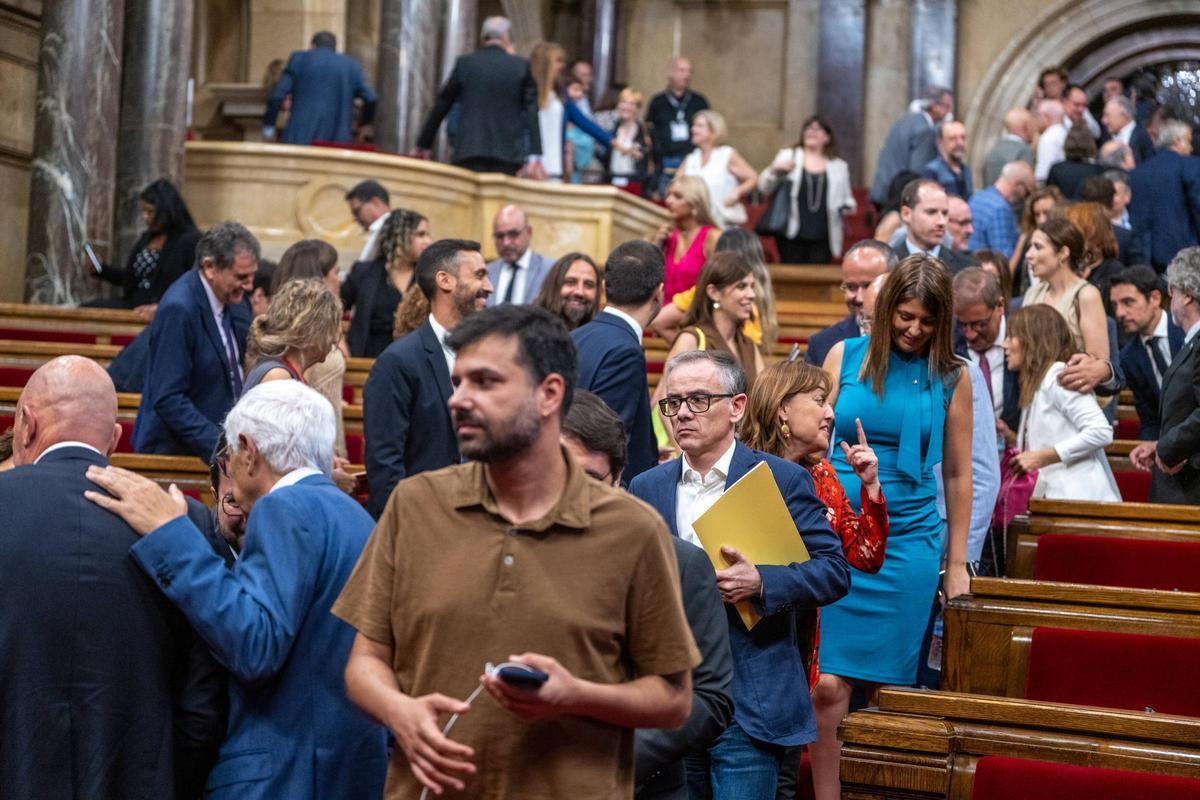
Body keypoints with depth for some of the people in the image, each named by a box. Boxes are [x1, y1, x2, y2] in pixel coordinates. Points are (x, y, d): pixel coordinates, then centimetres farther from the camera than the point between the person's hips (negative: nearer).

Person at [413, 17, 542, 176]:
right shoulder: (521, 66, 6)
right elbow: (531, 112, -1)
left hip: (469, 152, 0)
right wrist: (535, 156, -5)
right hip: (507, 156, 0)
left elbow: (440, 107, 11)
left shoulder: (464, 63, 7)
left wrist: (423, 145, 19)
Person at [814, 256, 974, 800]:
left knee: (886, 688, 3)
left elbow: (957, 474, 8)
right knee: (828, 685, -6)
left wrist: (956, 564, 9)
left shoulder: (951, 378, 3)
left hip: (907, 542, 0)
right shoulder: (845, 357, 4)